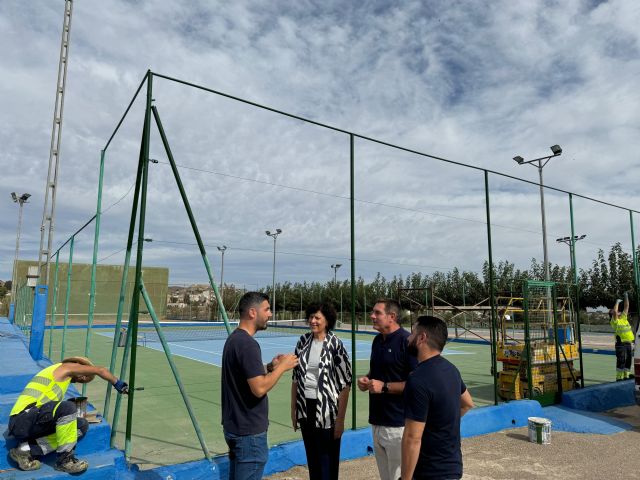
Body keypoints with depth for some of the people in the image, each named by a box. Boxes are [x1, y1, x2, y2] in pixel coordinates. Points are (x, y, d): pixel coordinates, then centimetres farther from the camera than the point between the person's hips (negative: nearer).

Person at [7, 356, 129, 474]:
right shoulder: (66, 367, 0)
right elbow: (101, 370, 1)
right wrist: (118, 384, 13)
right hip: (23, 421, -9)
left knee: (82, 425, 1)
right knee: (67, 407, -28)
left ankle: (28, 450, 1)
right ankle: (64, 459, -16)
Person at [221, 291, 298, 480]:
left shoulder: (234, 339, 8)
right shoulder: (247, 344, -23)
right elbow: (259, 388, -26)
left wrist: (270, 366, 6)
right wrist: (282, 367, -14)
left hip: (235, 427, 10)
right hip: (249, 431, -10)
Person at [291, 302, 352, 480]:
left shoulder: (335, 344, -13)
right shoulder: (303, 340, 2)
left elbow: (345, 384, -12)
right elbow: (296, 377, 9)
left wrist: (340, 419, -14)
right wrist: (293, 409, 8)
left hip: (327, 410, -5)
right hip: (305, 408, 5)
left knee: (328, 460, 7)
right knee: (312, 458, 18)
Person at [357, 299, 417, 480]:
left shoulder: (406, 341, -16)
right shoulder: (377, 340, 9)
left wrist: (384, 386, -20)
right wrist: (366, 379, 3)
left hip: (397, 424, -8)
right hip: (377, 421, 8)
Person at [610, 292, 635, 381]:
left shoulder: (623, 317, 14)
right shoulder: (614, 321, -5)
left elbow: (626, 307, 13)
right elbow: (614, 311, -22)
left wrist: (626, 297, 9)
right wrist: (617, 302, -12)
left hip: (629, 343, 7)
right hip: (621, 344, -7)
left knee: (629, 361, 11)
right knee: (621, 362, -3)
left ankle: (626, 376, 21)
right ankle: (619, 378, 3)